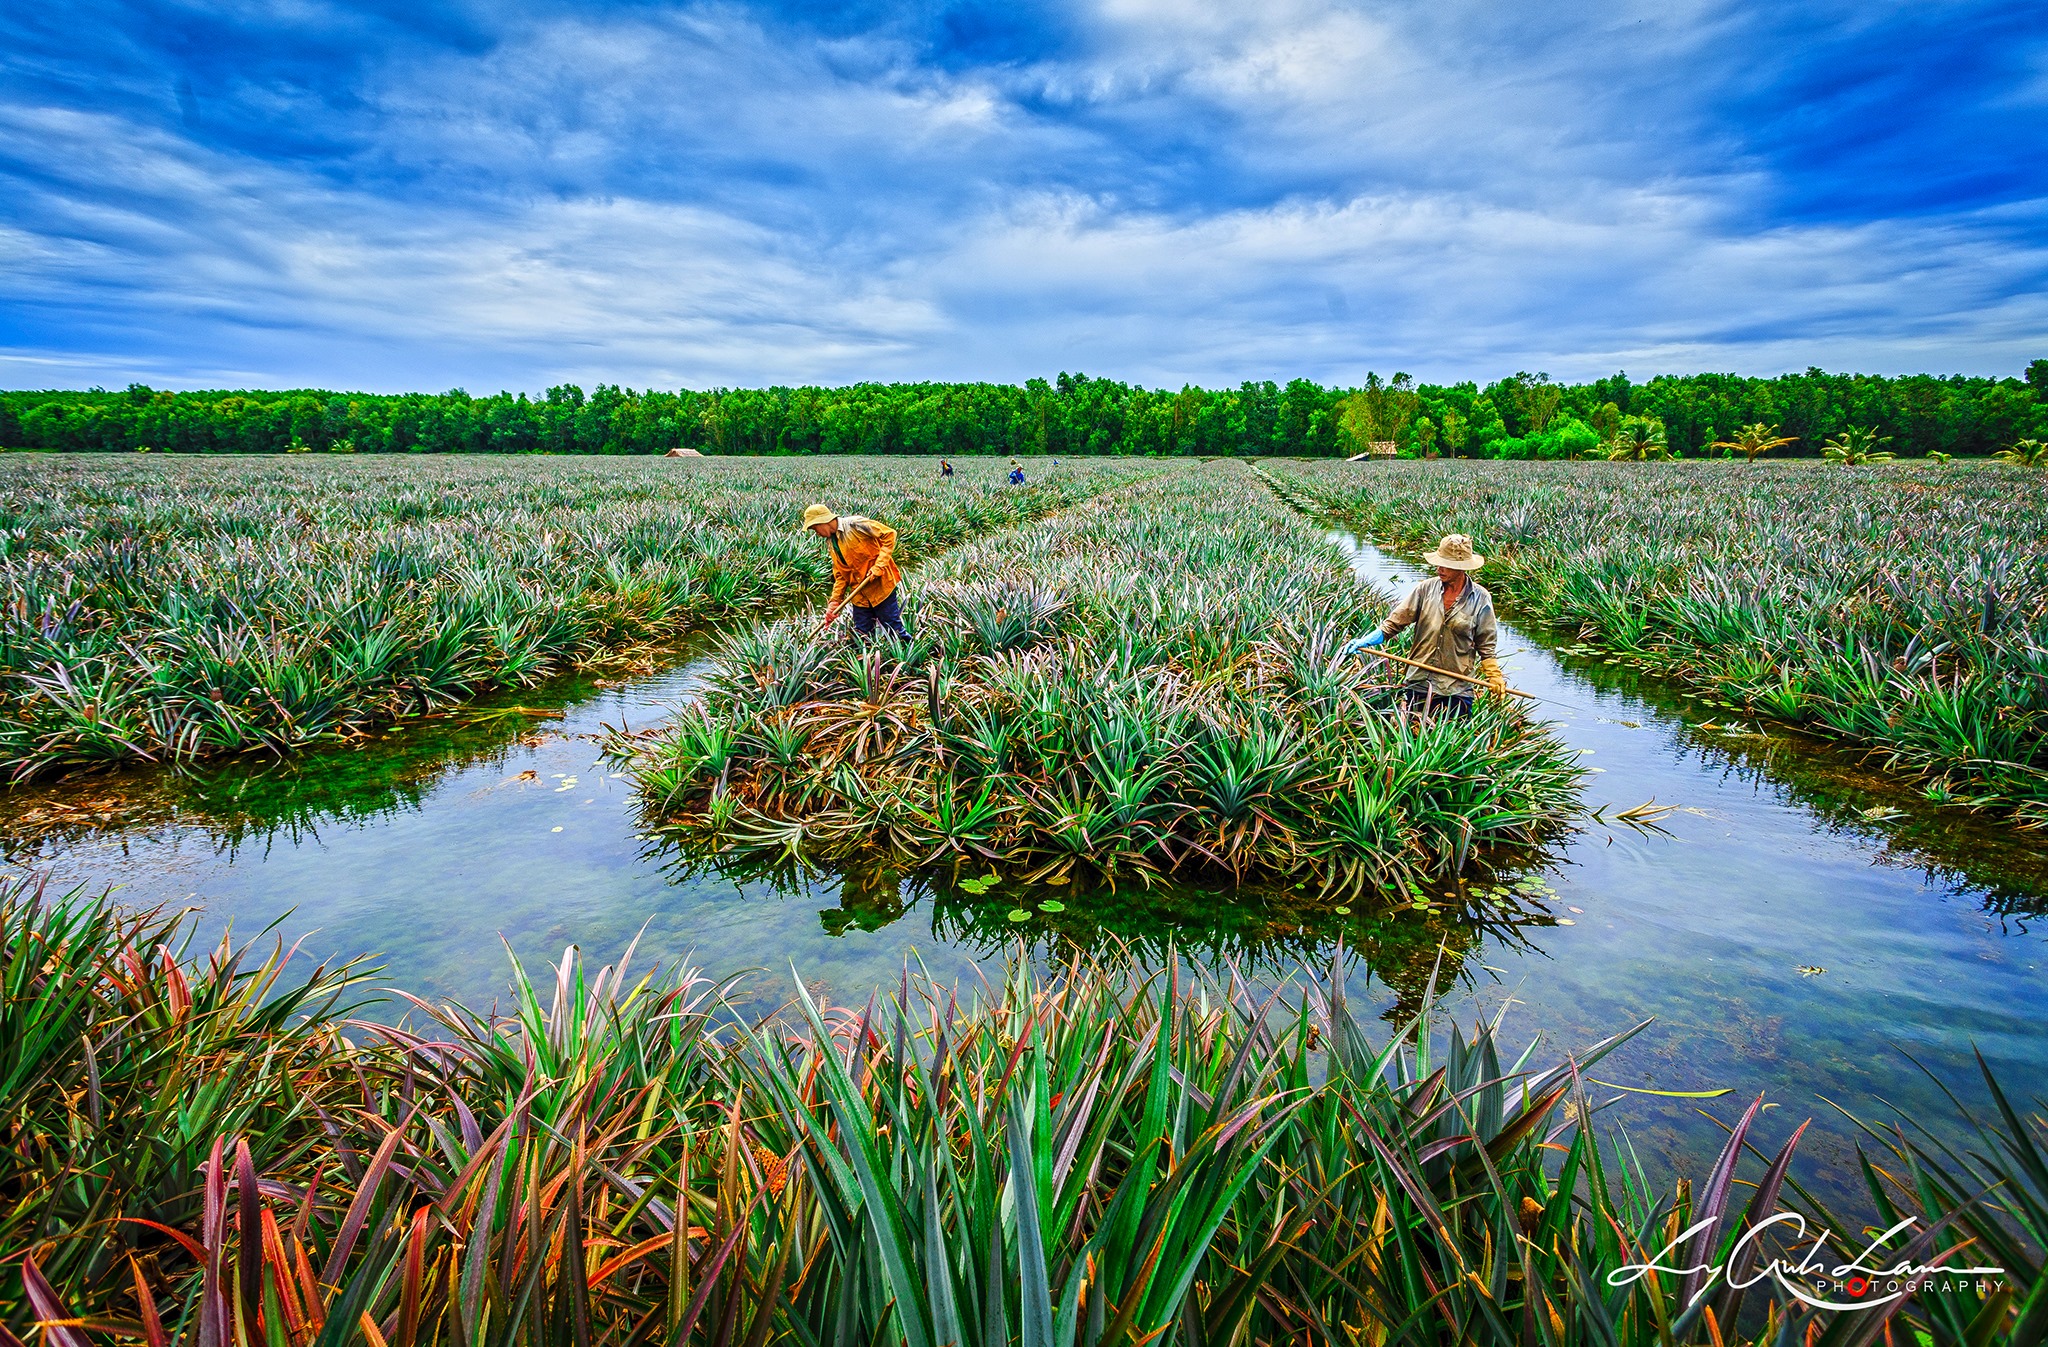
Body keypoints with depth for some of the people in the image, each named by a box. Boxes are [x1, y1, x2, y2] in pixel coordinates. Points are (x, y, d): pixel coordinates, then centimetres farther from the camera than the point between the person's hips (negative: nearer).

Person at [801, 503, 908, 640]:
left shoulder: (855, 525, -12)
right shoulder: (831, 542, 11)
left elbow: (889, 534, -12)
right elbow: (841, 575, 15)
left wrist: (879, 565, -17)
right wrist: (834, 601, 5)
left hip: (881, 584, -7)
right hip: (859, 593, 7)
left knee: (894, 628, -3)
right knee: (862, 635, 5)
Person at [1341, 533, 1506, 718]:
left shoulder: (1480, 598, -3)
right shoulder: (1425, 589, -1)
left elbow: (1486, 643, 5)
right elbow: (1395, 622, -2)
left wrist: (1495, 676, -1)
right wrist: (1366, 641, -13)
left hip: (1456, 688, -1)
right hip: (1419, 682, 1)